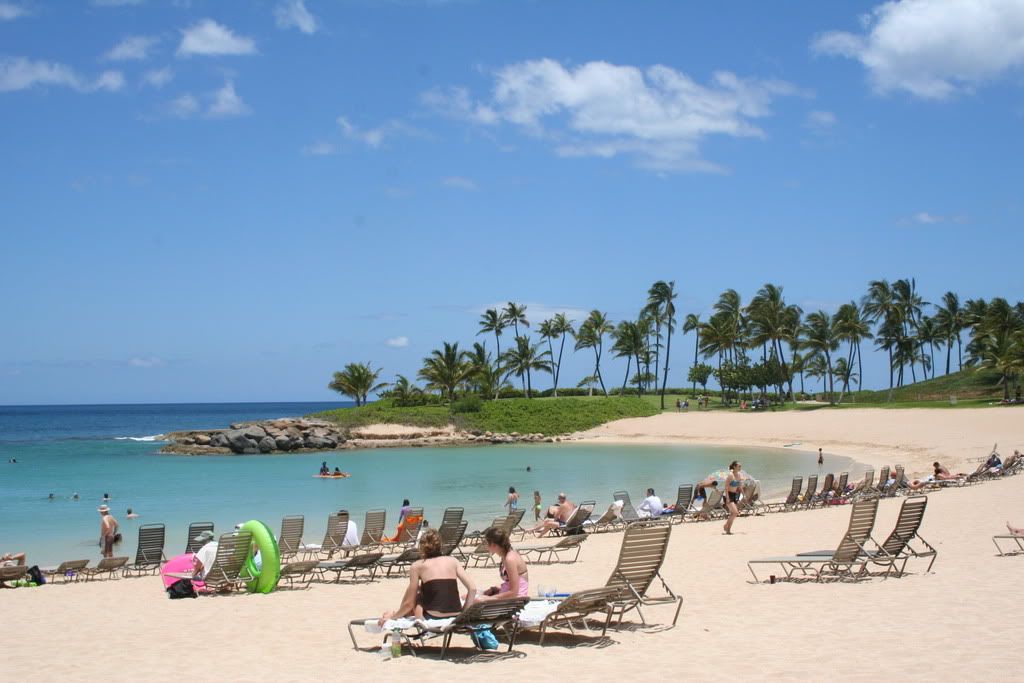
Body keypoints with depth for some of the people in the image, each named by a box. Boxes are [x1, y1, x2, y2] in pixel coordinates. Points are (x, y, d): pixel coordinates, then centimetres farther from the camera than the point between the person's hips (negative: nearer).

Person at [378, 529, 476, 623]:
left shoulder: (418, 566, 3)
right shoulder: (452, 561, 10)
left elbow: (409, 603, 3)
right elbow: (472, 588, 1)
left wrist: (393, 616, 18)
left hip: (432, 618, -4)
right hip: (456, 618, 4)